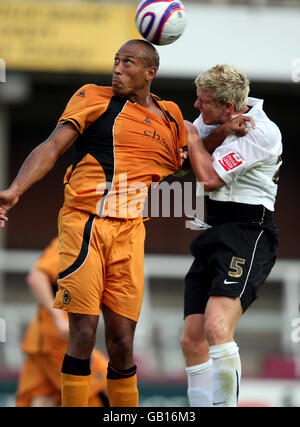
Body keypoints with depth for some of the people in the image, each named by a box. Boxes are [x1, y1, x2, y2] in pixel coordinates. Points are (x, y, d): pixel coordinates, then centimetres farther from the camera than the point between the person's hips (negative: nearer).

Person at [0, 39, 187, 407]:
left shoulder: (171, 117, 16)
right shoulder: (93, 98, 3)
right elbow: (53, 146, -6)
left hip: (129, 231, 3)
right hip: (84, 223, -3)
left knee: (122, 341, 2)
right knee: (83, 334, -9)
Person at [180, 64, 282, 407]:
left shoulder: (262, 132, -15)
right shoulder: (217, 118, 10)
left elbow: (210, 179, -16)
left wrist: (192, 136, 1)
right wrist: (221, 132, -13)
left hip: (247, 236, -9)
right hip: (213, 237, 9)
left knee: (216, 327, -28)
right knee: (192, 341, 2)